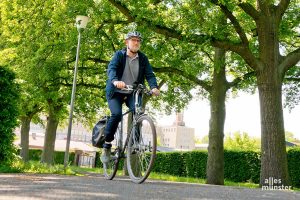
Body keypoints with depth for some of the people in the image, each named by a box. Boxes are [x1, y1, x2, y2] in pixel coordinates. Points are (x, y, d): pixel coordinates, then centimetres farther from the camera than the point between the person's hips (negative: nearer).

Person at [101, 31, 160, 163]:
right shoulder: (119, 55, -4)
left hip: (132, 93, 3)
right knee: (116, 114, -25)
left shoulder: (143, 58, 3)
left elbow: (149, 74, -7)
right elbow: (111, 68, -21)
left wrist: (154, 87, -28)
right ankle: (107, 145, -7)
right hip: (116, 92, -2)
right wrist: (115, 81, -43)